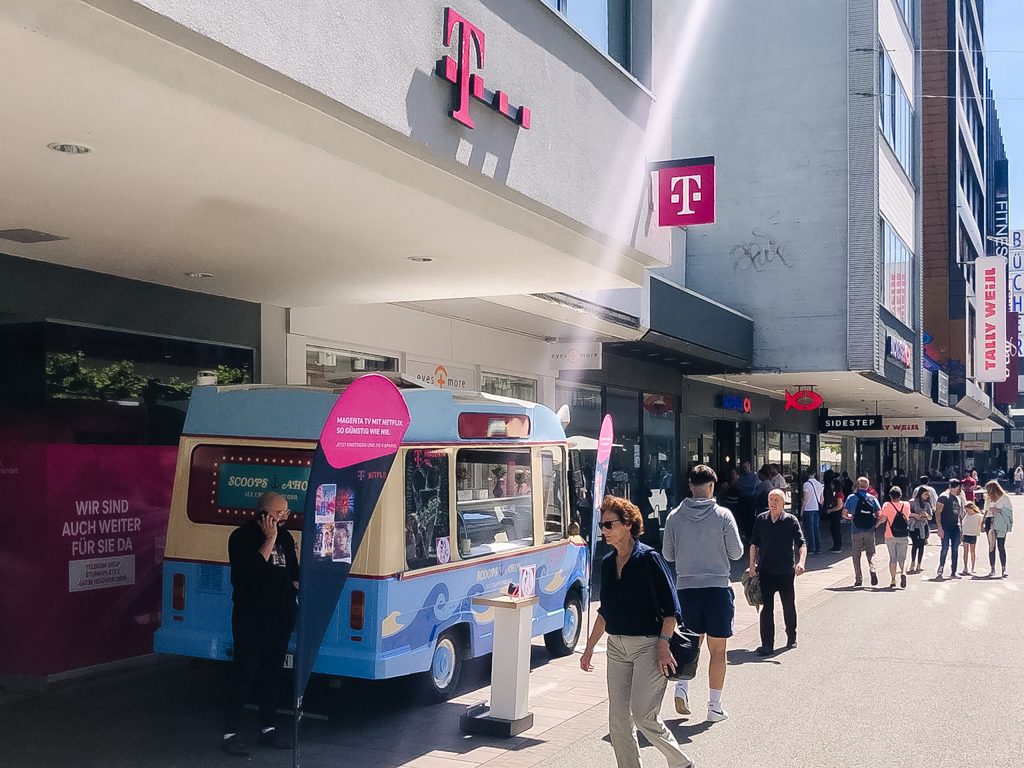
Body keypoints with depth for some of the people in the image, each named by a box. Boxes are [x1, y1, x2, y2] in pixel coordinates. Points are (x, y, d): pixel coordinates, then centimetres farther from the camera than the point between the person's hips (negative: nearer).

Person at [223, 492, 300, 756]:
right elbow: (249, 570, -23)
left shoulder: (285, 537, 11)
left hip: (280, 617, 6)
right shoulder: (242, 536, -8)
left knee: (272, 673, 12)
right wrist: (269, 540, -21)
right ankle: (230, 733, 3)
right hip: (250, 618, -6)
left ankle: (267, 728, 23)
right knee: (243, 673, -4)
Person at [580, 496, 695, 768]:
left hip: (647, 645, -7)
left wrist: (663, 645, -18)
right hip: (616, 646, 7)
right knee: (618, 718, 5)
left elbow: (670, 608, -11)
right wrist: (589, 647, 18)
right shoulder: (608, 562, 9)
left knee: (643, 715, -8)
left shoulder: (648, 558, -11)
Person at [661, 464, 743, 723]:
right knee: (717, 650, 7)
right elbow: (736, 552, -2)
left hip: (686, 588, 2)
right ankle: (715, 706, 11)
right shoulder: (723, 516, -8)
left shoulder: (674, 516, -2)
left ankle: (682, 685, -3)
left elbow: (668, 555, 6)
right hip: (718, 588, -2)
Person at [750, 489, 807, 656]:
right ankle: (767, 644, 1)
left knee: (789, 606, 13)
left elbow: (801, 543, -8)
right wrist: (752, 564, 4)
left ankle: (791, 638, 33)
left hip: (786, 571, -1)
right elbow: (754, 543, 11)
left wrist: (801, 562, -23)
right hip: (766, 571, 1)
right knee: (767, 607, -1)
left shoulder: (791, 520, -4)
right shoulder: (761, 520, 4)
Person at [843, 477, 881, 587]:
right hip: (870, 531, 1)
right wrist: (875, 524, 12)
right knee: (871, 553, 11)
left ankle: (858, 579, 9)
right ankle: (872, 569, -16)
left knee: (856, 555, 8)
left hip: (856, 531, -1)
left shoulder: (851, 497, -1)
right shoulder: (873, 498, 2)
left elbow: (844, 514, -2)